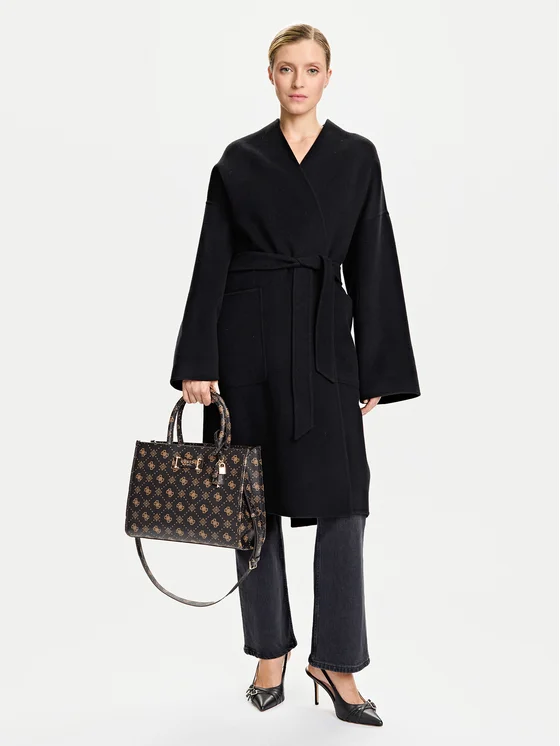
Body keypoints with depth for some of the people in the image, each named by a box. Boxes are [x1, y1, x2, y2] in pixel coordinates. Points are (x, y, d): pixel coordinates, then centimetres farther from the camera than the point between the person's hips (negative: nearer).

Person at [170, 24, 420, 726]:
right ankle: (270, 651, 23)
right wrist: (196, 363, -5)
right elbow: (211, 263, 2)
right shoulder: (240, 158, 5)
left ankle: (336, 660, 11)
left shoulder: (356, 156, 6)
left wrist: (376, 370, 0)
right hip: (248, 337, 0)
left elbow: (371, 263, 4)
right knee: (255, 499, 7)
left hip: (324, 338, 0)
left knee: (342, 501, -5)